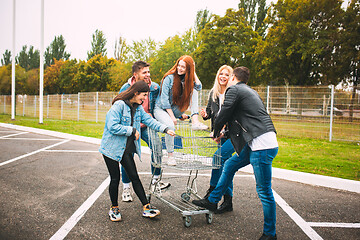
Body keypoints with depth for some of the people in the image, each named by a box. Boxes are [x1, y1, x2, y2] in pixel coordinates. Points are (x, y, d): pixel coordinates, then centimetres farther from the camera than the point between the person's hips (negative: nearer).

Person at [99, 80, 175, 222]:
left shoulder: (138, 108, 7)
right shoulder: (119, 105, -17)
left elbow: (149, 120, 7)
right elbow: (113, 127, -23)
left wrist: (165, 129, -3)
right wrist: (132, 131, -17)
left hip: (127, 149, 6)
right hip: (112, 148, -6)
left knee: (134, 177, 4)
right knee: (115, 178, 3)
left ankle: (146, 207, 7)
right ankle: (114, 208, 23)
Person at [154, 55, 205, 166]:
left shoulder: (188, 79, 3)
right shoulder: (169, 78, -13)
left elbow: (199, 87, -14)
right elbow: (164, 99, -16)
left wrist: (193, 72, -8)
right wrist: (172, 116, -20)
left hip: (176, 110, 5)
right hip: (161, 109, -4)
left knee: (193, 92, -10)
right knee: (170, 125, -35)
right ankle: (170, 155, -17)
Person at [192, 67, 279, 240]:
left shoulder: (234, 90, -3)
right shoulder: (251, 92, 24)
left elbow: (223, 115, -4)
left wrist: (216, 134, 15)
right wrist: (225, 133, 35)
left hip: (262, 145, -10)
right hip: (257, 143, 10)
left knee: (264, 190, 0)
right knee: (229, 165, 19)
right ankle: (212, 201, 31)